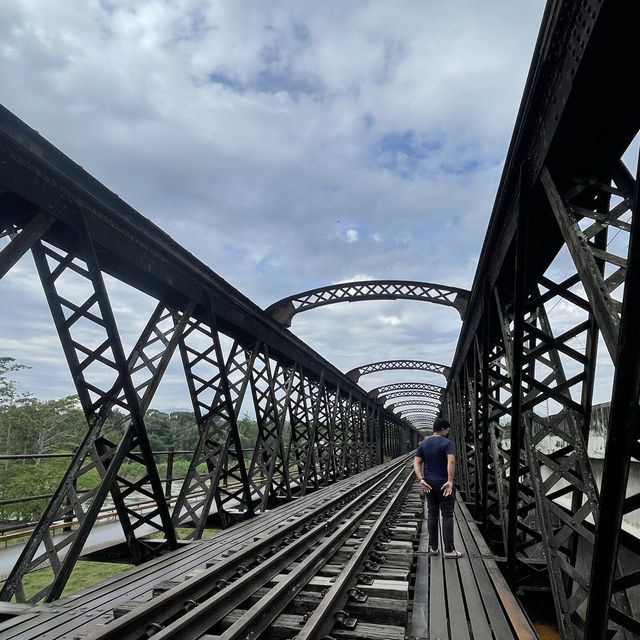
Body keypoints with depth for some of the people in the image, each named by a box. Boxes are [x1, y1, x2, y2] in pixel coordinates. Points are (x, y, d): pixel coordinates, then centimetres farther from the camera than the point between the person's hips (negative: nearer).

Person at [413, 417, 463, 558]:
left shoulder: (423, 444, 7)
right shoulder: (447, 443, -11)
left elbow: (416, 463, -1)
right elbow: (451, 461, -28)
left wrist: (421, 480, -8)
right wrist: (450, 481, -29)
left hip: (429, 484, 5)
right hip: (445, 485, -5)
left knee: (432, 514, 11)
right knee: (447, 516, 3)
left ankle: (433, 547, 16)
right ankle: (449, 550, 6)